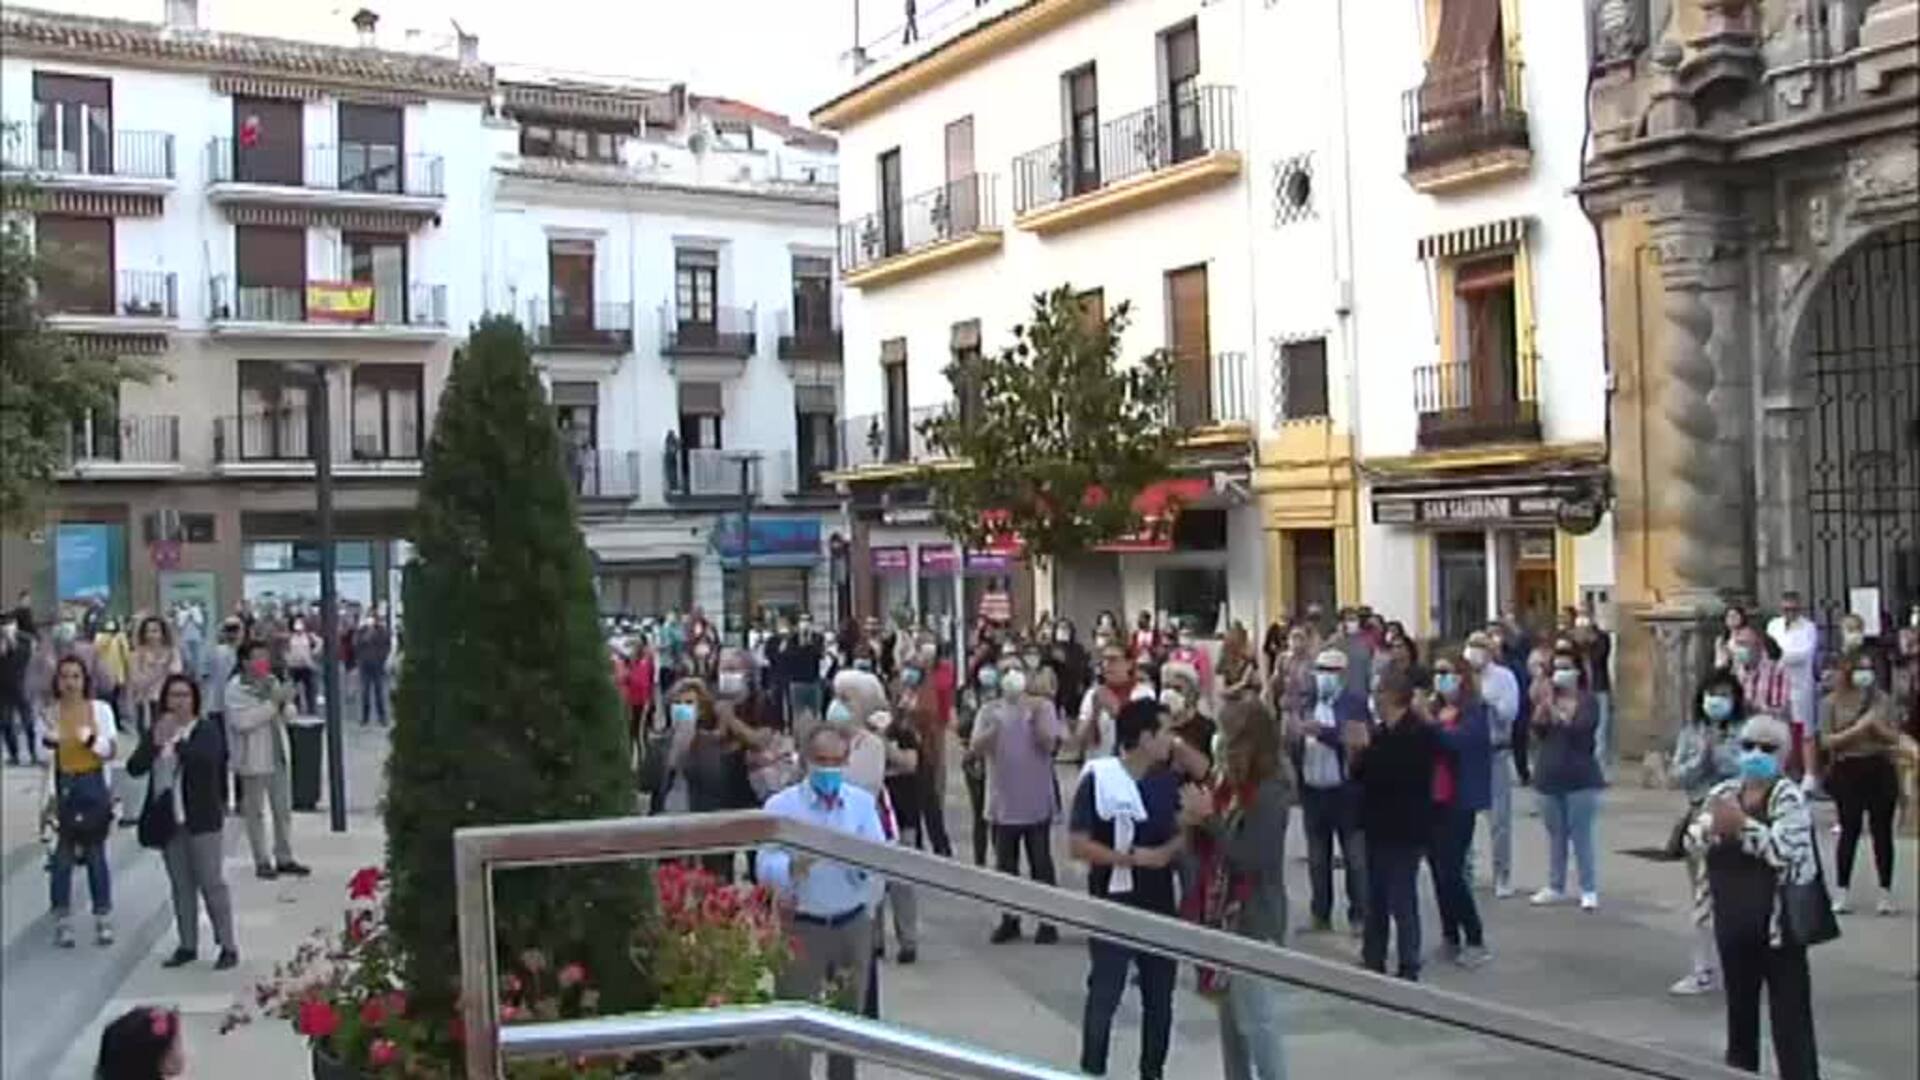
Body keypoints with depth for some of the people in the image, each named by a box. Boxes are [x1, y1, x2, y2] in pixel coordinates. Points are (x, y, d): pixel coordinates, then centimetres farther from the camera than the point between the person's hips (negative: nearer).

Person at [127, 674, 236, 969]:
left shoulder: (206, 731, -4)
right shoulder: (154, 732, 8)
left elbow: (208, 759, -23)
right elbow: (135, 767, -3)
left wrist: (177, 742, -29)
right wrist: (155, 744, -19)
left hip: (201, 819, -5)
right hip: (168, 820, 5)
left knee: (211, 882, -4)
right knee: (181, 886, 12)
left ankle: (227, 947, 1)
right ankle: (188, 946, 20)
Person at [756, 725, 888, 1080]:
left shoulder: (863, 803, 1)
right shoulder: (781, 805, -8)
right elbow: (764, 868, -16)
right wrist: (794, 864, -35)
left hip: (854, 924, 4)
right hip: (800, 926, -3)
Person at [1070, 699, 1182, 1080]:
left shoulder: (1166, 779, 2)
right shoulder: (1098, 779, -15)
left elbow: (1184, 831, 8)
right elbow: (1078, 845, -16)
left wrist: (1168, 851, -13)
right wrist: (1130, 858, -22)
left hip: (1159, 904, 5)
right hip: (1113, 906, -5)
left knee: (1160, 997, 15)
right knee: (1104, 997, 3)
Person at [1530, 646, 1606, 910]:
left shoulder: (1587, 701, -4)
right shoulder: (1547, 699, 8)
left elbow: (1579, 729, -19)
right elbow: (1537, 734, 0)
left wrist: (1555, 711, -25)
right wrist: (1542, 709, -15)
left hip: (1580, 777, -4)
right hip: (1549, 776, 4)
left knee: (1581, 836, -4)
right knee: (1555, 835, 11)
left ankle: (1589, 890, 1)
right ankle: (1555, 886, 19)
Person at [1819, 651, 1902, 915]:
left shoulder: (1883, 700, 6)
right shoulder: (1832, 703, -1)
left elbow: (1895, 738, 7)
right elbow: (1826, 741, -6)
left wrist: (1877, 727, -12)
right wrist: (1857, 729, -16)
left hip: (1880, 769, 2)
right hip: (1847, 770, -2)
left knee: (1882, 829, 3)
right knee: (1850, 830, 0)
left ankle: (1886, 892, 11)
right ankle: (1841, 892, 7)